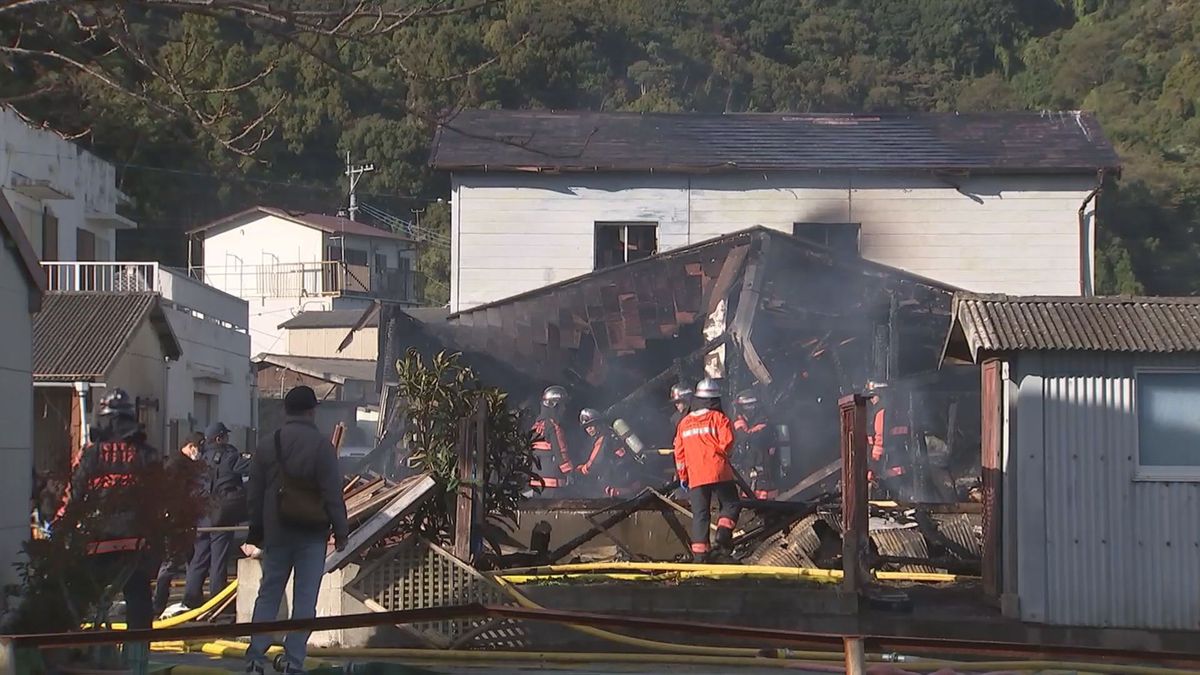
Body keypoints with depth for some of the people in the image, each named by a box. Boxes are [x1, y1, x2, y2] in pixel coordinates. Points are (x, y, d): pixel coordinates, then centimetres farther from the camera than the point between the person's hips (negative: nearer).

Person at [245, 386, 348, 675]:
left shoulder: (267, 444, 5)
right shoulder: (321, 445, -9)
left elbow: (254, 494, 10)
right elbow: (333, 493, -11)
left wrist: (256, 529, 20)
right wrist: (341, 530, -3)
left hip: (276, 532, 4)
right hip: (312, 533, -4)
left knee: (268, 594, 12)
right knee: (304, 599, 1)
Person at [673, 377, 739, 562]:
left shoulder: (684, 422, 12)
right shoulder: (718, 418, -2)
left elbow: (679, 451, 13)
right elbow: (727, 442, -11)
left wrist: (682, 476, 20)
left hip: (695, 476, 4)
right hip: (719, 472, -4)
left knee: (700, 514, 5)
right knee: (730, 505, 11)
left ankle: (700, 551, -3)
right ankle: (724, 531, -12)